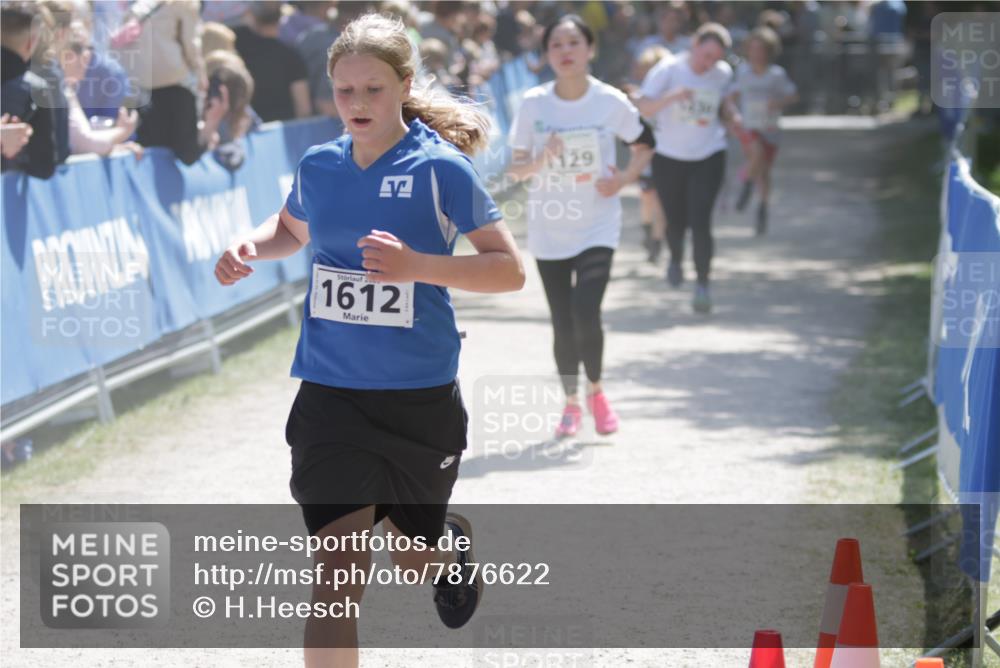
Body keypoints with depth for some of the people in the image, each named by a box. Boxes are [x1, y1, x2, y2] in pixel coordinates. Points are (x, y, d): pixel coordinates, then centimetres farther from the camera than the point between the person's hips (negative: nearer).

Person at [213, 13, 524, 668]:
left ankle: (454, 541, 57)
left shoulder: (441, 168, -10)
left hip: (419, 398, -2)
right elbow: (291, 229, 25)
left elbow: (510, 270, -11)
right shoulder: (318, 166, 3)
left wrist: (416, 265, -26)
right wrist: (249, 246, 2)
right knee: (337, 574, -11)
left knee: (414, 557, 19)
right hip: (330, 396, 2)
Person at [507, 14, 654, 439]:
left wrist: (624, 179, -8)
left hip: (597, 228, -2)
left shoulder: (611, 102, -7)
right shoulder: (533, 104, -5)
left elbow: (645, 143, 9)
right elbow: (516, 168, -1)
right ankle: (571, 403, 26)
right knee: (562, 324, 6)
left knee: (585, 315, -16)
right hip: (548, 231, 2)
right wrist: (540, 161, -22)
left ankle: (595, 392, 10)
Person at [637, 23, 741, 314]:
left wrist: (732, 115, -3)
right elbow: (643, 107, -17)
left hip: (709, 157, 1)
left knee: (700, 221, -12)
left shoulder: (723, 73, 0)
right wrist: (672, 96, -34)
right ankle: (675, 258, 44)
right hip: (669, 158, -1)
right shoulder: (668, 70, -11)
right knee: (676, 221, 9)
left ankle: (702, 285, -3)